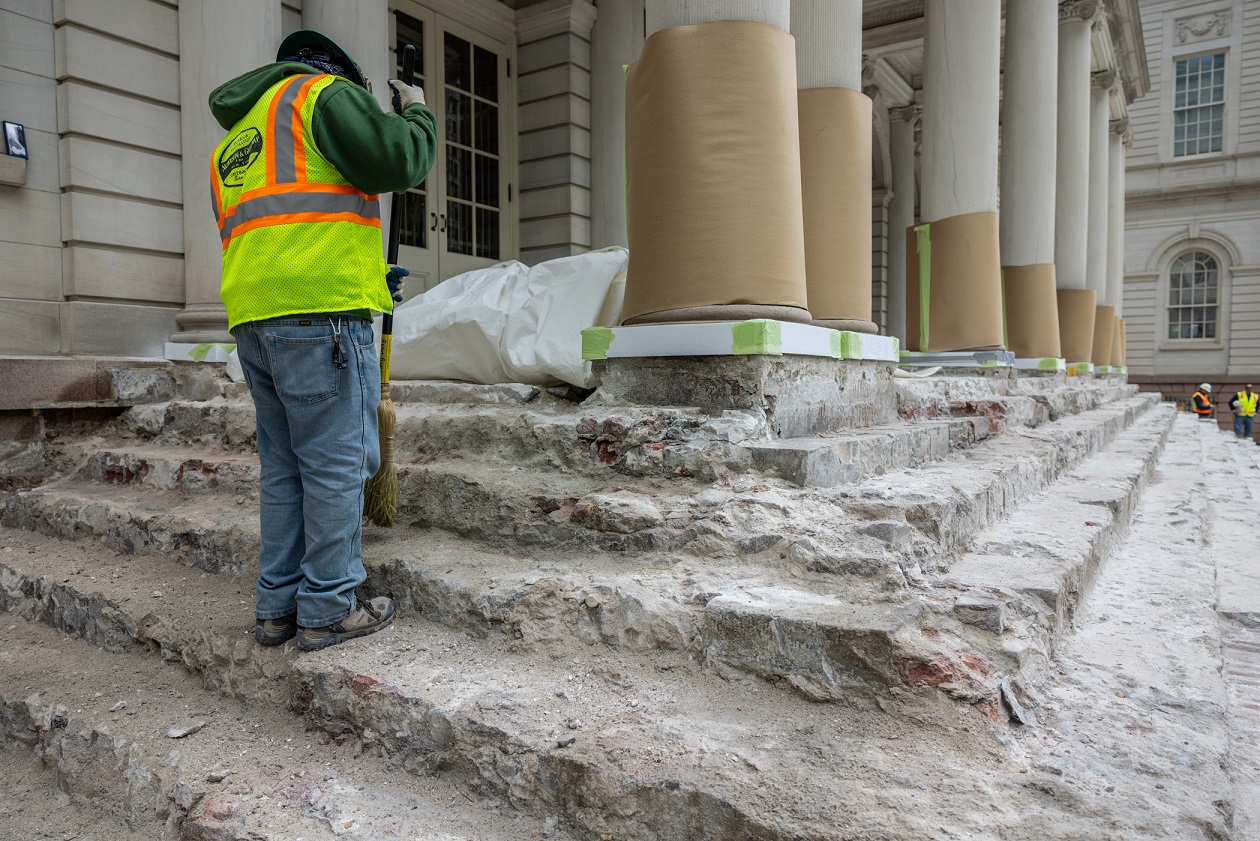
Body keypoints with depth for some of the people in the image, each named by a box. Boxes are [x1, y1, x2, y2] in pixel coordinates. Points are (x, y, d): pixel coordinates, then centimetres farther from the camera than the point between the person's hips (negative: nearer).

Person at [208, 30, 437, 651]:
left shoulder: (232, 144, 32)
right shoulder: (324, 94, 6)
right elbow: (397, 161, -9)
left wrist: (373, 282, 29)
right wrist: (415, 112, 12)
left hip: (253, 319, 9)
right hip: (322, 314, -8)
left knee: (284, 465, 13)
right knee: (337, 462, -3)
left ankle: (276, 606, 18)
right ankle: (328, 609, 4)